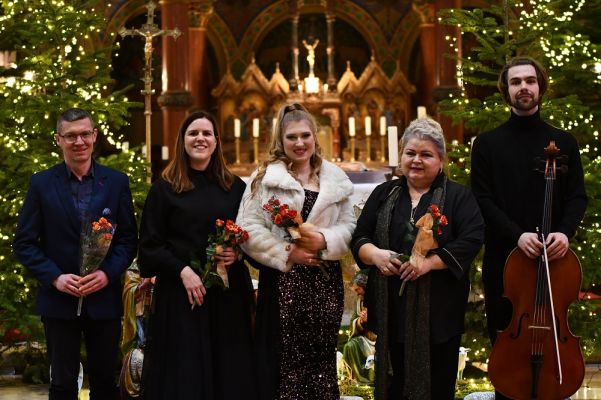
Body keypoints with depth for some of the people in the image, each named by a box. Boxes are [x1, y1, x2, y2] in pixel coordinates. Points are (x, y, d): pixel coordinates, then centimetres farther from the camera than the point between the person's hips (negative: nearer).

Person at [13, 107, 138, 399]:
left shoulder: (117, 182, 2)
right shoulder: (41, 184, -1)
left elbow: (129, 238, 4)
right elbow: (24, 243, -1)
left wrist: (108, 273, -12)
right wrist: (55, 277, -13)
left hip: (105, 297, 1)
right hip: (59, 299, -1)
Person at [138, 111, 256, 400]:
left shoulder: (235, 187, 10)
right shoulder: (165, 188, 2)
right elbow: (150, 245, -2)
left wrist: (237, 254, -8)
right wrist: (182, 271, -15)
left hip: (228, 293, 3)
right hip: (180, 294, -2)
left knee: (230, 374, 4)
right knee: (184, 374, 0)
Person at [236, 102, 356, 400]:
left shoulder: (335, 179, 12)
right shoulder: (265, 177, 2)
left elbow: (349, 226, 7)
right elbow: (249, 229, -5)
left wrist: (325, 240, -12)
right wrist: (286, 253, -13)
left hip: (325, 280, 3)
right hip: (282, 280, -3)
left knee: (322, 358, 4)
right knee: (282, 361, -3)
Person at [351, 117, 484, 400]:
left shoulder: (458, 197, 2)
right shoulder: (384, 194, 13)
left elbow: (472, 240, -10)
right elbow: (359, 238, 11)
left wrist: (430, 261, -21)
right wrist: (375, 254, -11)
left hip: (438, 310, -3)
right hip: (393, 308, 3)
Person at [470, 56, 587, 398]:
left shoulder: (564, 142, 8)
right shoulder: (487, 143, 5)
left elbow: (578, 197, 4)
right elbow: (483, 199, -3)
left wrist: (565, 231, -17)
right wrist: (517, 235, -18)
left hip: (552, 258, 0)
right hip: (503, 258, 0)